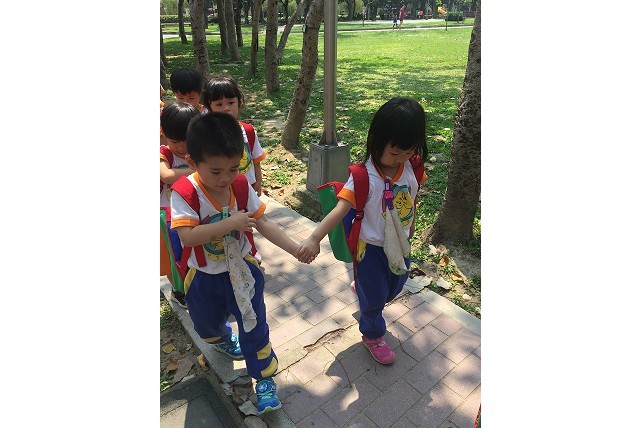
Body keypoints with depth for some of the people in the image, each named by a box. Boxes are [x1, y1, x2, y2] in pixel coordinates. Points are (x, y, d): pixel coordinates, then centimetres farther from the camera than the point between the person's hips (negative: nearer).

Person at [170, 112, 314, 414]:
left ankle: (264, 378, 31)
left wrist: (295, 249, -19)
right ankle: (222, 339, 64)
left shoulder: (241, 186, -13)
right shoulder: (185, 192, -23)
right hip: (204, 277, 0)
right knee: (207, 324, 26)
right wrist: (229, 223, -39)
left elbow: (262, 222, -11)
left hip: (242, 270, 1)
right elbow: (187, 236, -31)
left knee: (254, 327, 8)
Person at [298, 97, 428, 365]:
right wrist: (315, 238, -44)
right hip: (372, 247, -6)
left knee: (395, 286, 27)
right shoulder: (365, 176, -28)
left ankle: (363, 291, 58)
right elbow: (341, 208, -35)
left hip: (400, 243, 6)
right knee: (374, 296, 13)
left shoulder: (411, 167, -11)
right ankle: (372, 336, 42)